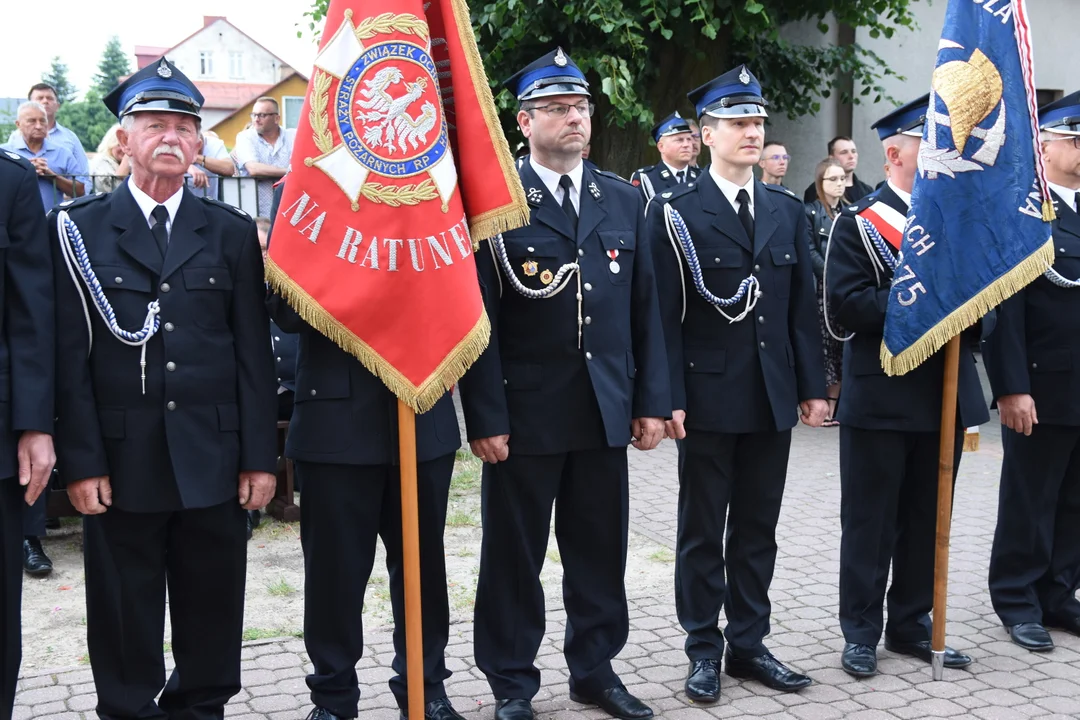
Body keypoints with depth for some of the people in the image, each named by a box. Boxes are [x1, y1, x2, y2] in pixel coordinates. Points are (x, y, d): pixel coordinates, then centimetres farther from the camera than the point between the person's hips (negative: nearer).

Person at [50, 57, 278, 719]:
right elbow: (70, 355, -1)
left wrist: (260, 456, 1)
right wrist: (81, 461, -7)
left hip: (214, 459, 2)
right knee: (125, 617, 9)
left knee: (213, 611, 11)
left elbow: (254, 350, 5)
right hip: (121, 461, -1)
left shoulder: (232, 233, 7)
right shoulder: (80, 229, 3)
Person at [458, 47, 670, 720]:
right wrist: (487, 418, -13)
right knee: (515, 553, 8)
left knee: (600, 550, 13)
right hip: (525, 412, -4)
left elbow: (645, 308, 10)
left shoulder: (625, 200, 9)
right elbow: (480, 318, -9)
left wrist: (651, 401, 6)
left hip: (606, 411, 4)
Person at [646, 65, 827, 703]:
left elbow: (803, 307, 10)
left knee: (758, 529, 12)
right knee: (703, 530, 7)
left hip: (773, 398, 4)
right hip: (708, 395, -4)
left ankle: (749, 644, 25)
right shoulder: (676, 211, -5)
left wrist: (813, 386, 6)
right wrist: (669, 398, -13)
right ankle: (704, 649, 19)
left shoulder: (788, 210, 9)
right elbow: (665, 314, -8)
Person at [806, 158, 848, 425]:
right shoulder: (810, 213, 0)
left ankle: (834, 405, 9)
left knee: (842, 347, 4)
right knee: (825, 345, -4)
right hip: (823, 291, -4)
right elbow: (811, 253, -8)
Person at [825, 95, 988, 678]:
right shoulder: (858, 223, -4)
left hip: (945, 393, 5)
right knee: (871, 520, 3)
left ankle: (911, 623, 26)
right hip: (881, 397, -5)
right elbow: (845, 302, -15)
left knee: (927, 518, 12)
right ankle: (860, 632, 15)